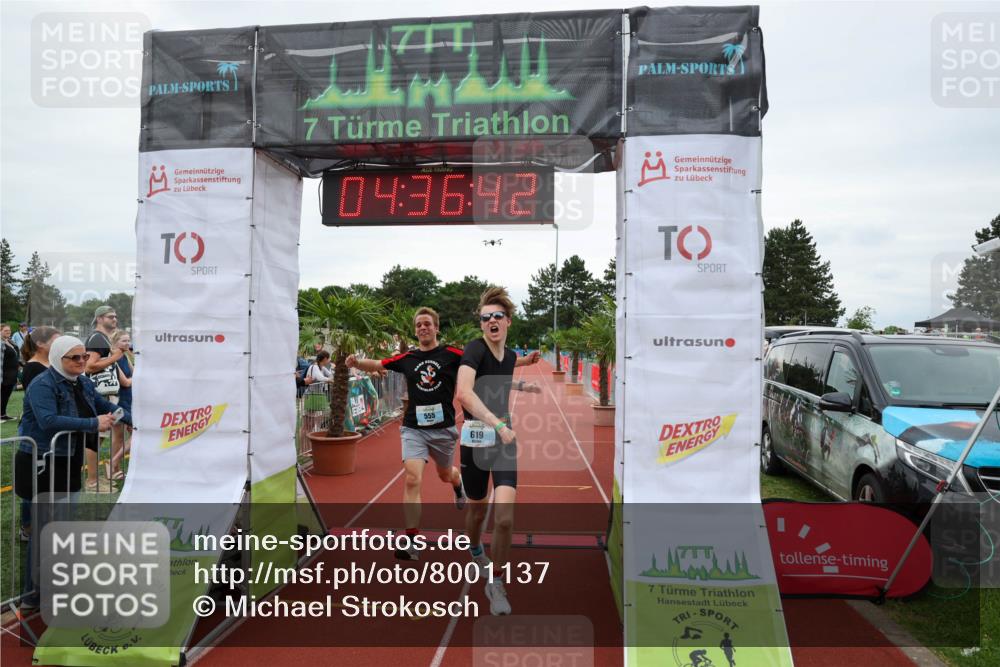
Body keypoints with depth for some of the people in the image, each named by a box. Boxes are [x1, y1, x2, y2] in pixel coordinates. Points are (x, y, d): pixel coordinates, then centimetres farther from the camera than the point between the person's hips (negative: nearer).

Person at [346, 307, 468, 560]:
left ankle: (458, 483, 61)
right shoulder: (407, 358, 2)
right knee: (413, 480, -15)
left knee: (445, 475, 22)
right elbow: (376, 365, 5)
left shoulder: (451, 354, -5)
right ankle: (412, 543, -8)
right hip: (413, 428, 1)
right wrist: (356, 362, -16)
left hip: (443, 428, 0)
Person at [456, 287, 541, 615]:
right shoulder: (475, 349, -17)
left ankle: (495, 583, 11)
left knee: (504, 518, -11)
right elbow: (464, 393, -35)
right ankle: (476, 551, 51)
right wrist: (498, 425, -39)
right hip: (475, 439, -3)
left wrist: (522, 385, 14)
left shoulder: (510, 355, 4)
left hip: (504, 439, 3)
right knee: (477, 509, 16)